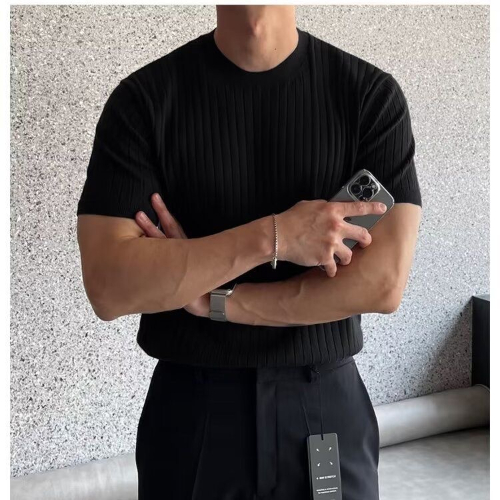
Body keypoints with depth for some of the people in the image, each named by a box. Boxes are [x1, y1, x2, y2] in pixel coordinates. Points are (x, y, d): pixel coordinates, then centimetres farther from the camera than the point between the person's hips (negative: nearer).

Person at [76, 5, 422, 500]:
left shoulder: (372, 94, -6)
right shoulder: (143, 99, -7)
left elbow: (383, 283, -15)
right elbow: (109, 288, -16)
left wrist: (208, 299, -14)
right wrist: (274, 235, -22)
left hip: (328, 405, 1)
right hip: (189, 409, 0)